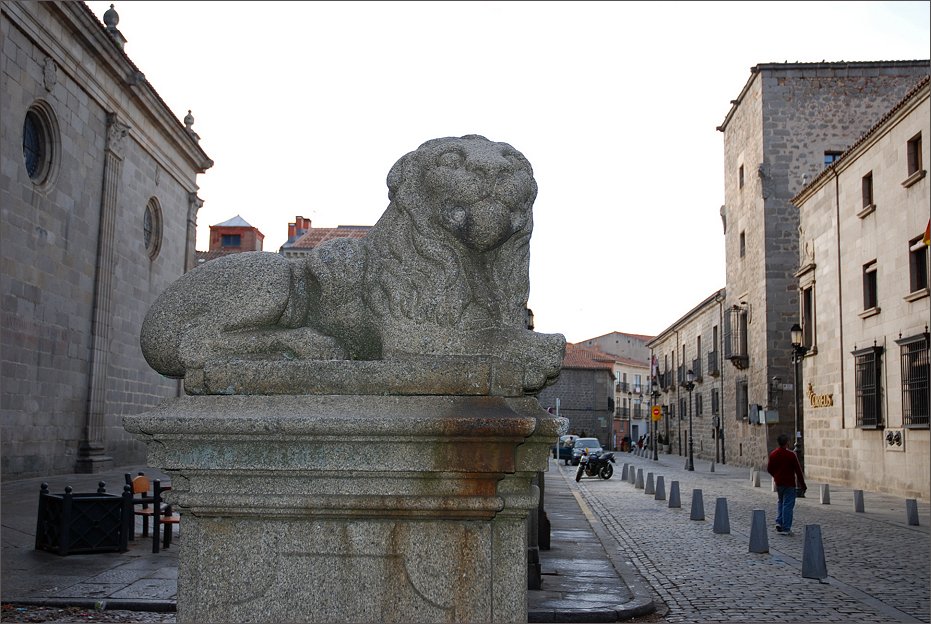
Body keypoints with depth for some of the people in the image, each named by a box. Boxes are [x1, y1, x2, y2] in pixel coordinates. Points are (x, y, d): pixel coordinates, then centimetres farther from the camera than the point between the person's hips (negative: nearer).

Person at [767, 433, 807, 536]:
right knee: (788, 505, 0)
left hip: (778, 483, 5)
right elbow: (798, 470, -11)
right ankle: (785, 528, 0)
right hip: (789, 484, -5)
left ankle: (779, 522, 9)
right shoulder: (791, 455, -15)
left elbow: (769, 469, 8)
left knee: (781, 502, 23)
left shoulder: (773, 454, 1)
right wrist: (803, 484, -4)